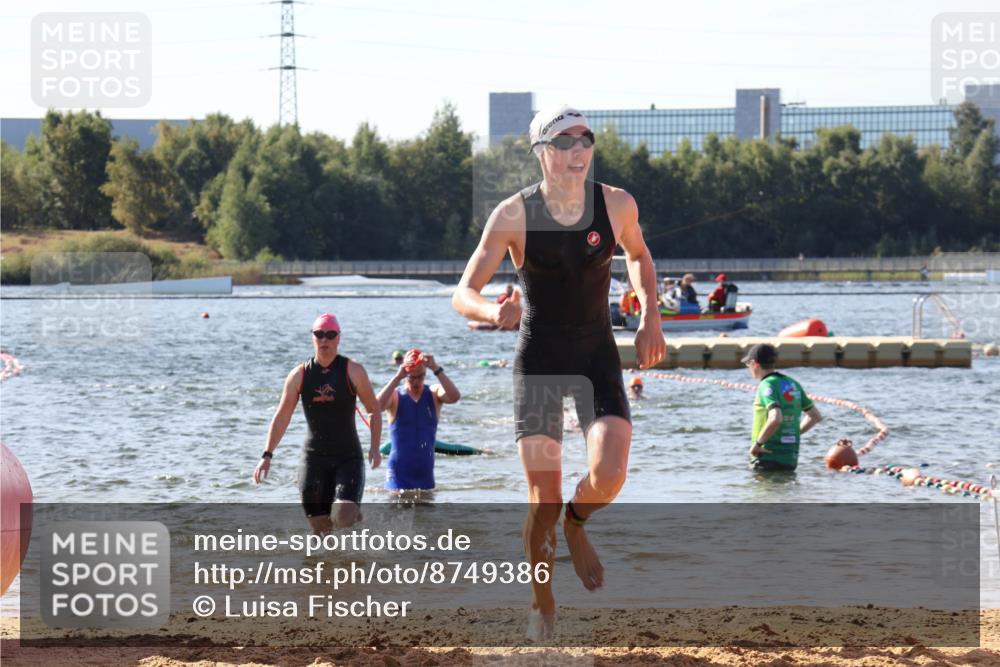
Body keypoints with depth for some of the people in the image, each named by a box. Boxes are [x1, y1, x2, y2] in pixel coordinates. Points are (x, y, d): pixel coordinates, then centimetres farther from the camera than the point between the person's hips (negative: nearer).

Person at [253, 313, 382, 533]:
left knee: (343, 517, -18)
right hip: (313, 457, 2)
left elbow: (374, 410, 3)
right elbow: (282, 416, 7)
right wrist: (267, 455, 1)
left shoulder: (353, 371, -3)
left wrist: (374, 448, -9)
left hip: (348, 457, -2)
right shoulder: (300, 375, 2)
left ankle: (357, 515, 16)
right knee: (320, 526, -3)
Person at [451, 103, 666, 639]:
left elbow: (638, 256, 18)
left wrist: (650, 314, 2)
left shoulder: (617, 205, -5)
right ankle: (541, 604, 19)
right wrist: (493, 312, -32)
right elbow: (462, 295, -10)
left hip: (598, 356, 2)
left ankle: (576, 525, 15)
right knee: (543, 502, -5)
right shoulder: (513, 216, -11)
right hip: (538, 360, -2)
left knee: (608, 473, -21)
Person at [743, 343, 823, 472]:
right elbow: (816, 417, 18)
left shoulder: (767, 385, -13)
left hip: (768, 458, -8)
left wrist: (757, 443, -19)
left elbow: (775, 419, -30)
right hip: (791, 458, 8)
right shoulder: (793, 384, 12)